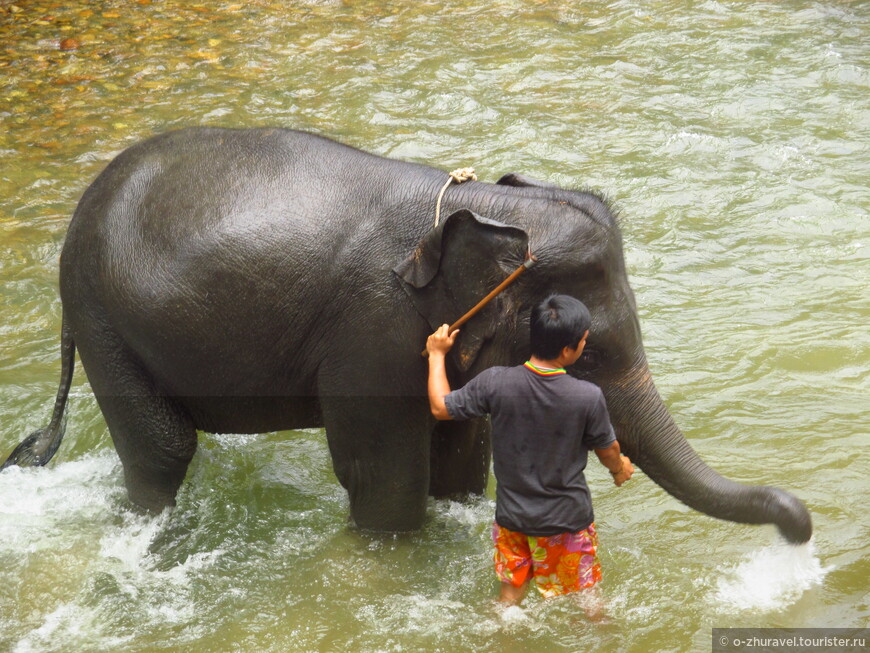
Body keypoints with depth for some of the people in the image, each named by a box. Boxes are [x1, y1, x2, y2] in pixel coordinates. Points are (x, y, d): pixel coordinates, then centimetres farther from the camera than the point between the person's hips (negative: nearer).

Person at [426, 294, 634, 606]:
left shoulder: (495, 383, -21)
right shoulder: (588, 397, -23)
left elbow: (440, 407, -5)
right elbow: (607, 450, -5)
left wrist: (436, 355, 11)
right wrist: (620, 469, 20)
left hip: (512, 514, 2)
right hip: (568, 517, -2)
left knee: (510, 593, 21)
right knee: (587, 593, 21)